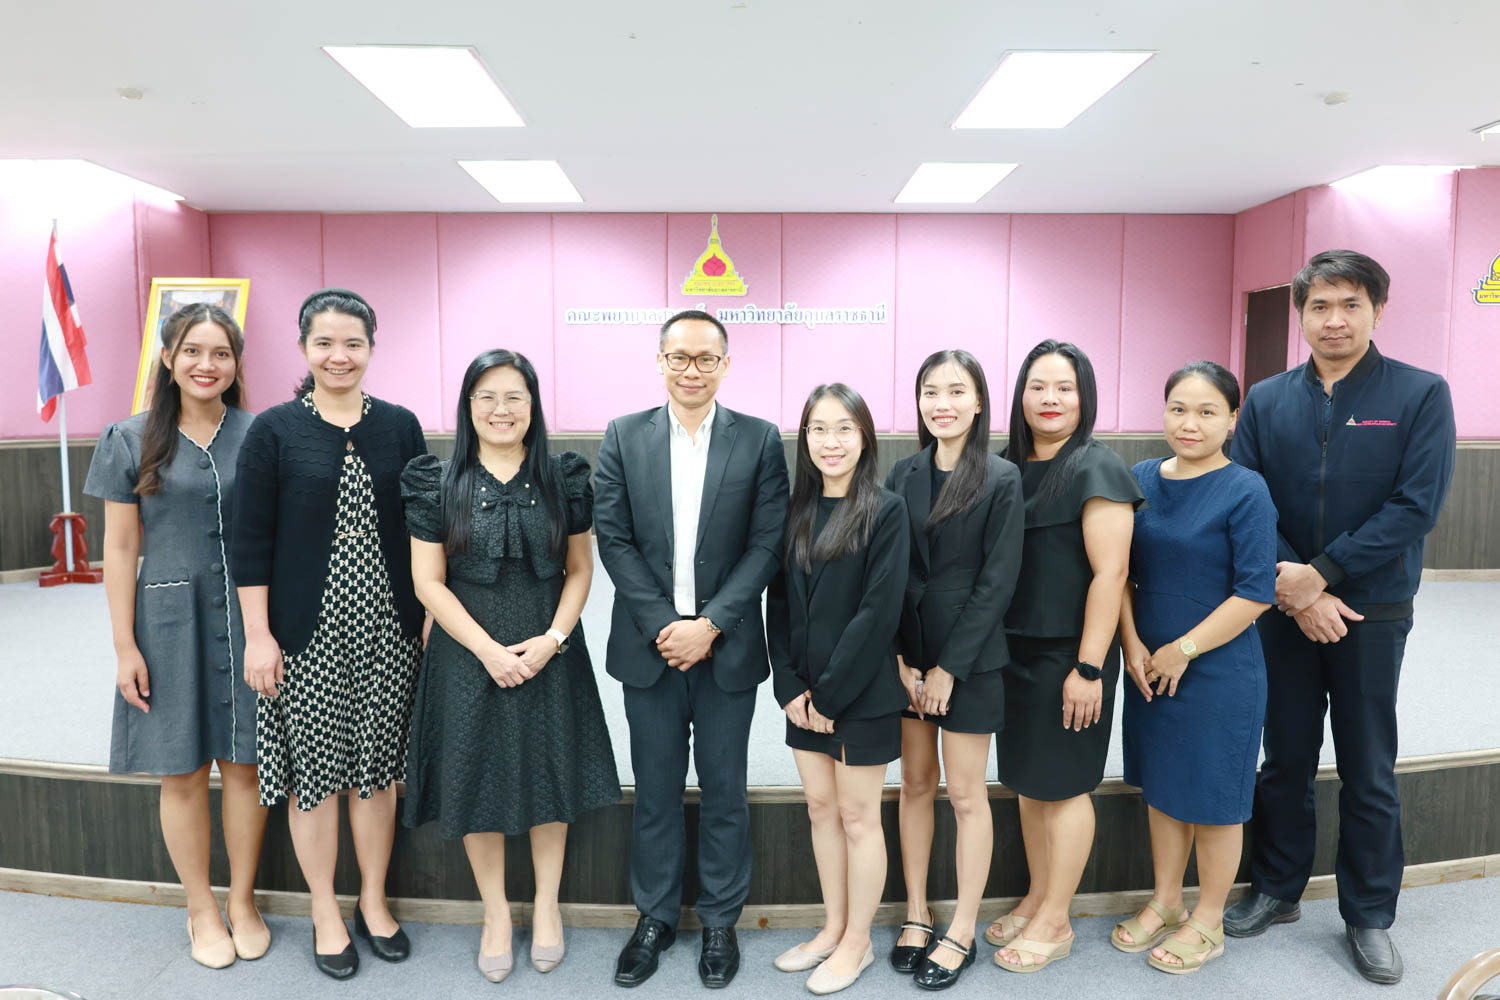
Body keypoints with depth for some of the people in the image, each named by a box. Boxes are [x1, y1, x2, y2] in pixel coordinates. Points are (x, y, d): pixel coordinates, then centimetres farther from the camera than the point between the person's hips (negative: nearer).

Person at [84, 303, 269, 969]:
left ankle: (243, 899, 27)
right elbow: (119, 548, 1)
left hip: (247, 618, 1)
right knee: (182, 773, 8)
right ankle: (201, 909, 27)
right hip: (170, 620, 0)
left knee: (245, 764, 7)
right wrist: (125, 645, -3)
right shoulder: (131, 441, 0)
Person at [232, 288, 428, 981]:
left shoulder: (399, 426, 4)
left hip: (388, 631, 2)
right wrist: (258, 635, -7)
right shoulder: (274, 430, -3)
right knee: (314, 772, 8)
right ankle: (325, 912, 27)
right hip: (306, 633, -2)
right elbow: (251, 541, -4)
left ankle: (373, 900, 31)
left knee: (377, 769, 12)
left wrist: (430, 616, 5)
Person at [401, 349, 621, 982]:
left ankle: (547, 906, 31)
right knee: (478, 780, 9)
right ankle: (495, 913, 29)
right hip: (469, 656, 0)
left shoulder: (563, 479, -1)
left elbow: (580, 568, 3)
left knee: (549, 774, 10)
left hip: (550, 654, 1)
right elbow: (428, 581, -5)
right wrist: (489, 649, -12)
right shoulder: (438, 484, -3)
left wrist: (553, 638, -11)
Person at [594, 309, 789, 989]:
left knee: (724, 790, 11)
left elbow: (767, 545, -5)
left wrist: (710, 624, -13)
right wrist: (663, 625, -10)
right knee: (655, 791, 13)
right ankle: (655, 918, 31)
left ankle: (720, 921, 30)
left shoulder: (760, 441, -1)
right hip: (649, 643, 1)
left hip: (727, 646, -1)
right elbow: (613, 539, -2)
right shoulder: (623, 437, 2)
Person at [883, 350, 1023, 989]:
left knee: (966, 794, 6)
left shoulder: (1002, 480, -7)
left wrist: (949, 667, -12)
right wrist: (900, 660, -5)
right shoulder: (903, 476, 5)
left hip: (969, 657, -4)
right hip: (907, 654, 4)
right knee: (915, 784, 13)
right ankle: (916, 916, 27)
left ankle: (962, 933, 21)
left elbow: (997, 582, -10)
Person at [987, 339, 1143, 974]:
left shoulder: (1096, 469, -12)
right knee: (1027, 782, 16)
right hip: (1013, 649, 7)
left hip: (1068, 654, -7)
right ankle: (1036, 900, 33)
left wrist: (1088, 667, -19)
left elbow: (1110, 571, -16)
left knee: (1063, 785, 6)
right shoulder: (1009, 466, 9)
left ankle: (1054, 923, 21)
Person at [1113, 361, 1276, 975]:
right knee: (1161, 787, 17)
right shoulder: (1141, 480, 2)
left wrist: (1181, 650, -14)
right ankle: (1165, 903, 36)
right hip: (1148, 668, 5)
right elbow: (1121, 572, 7)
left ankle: (1207, 924, 28)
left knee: (1213, 799, 9)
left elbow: (1256, 592, -15)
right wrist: (1133, 644, -4)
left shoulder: (1245, 492, -12)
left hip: (1218, 671, -5)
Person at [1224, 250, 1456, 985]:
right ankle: (1276, 890, 31)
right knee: (1284, 759, 14)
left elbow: (1416, 507, -13)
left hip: (1372, 613, -2)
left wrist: (1320, 573, -17)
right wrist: (1295, 590, -14)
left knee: (1369, 772, 9)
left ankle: (1369, 916, 26)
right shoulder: (1266, 401, 1)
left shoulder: (1420, 395, -5)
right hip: (1284, 612, 2)